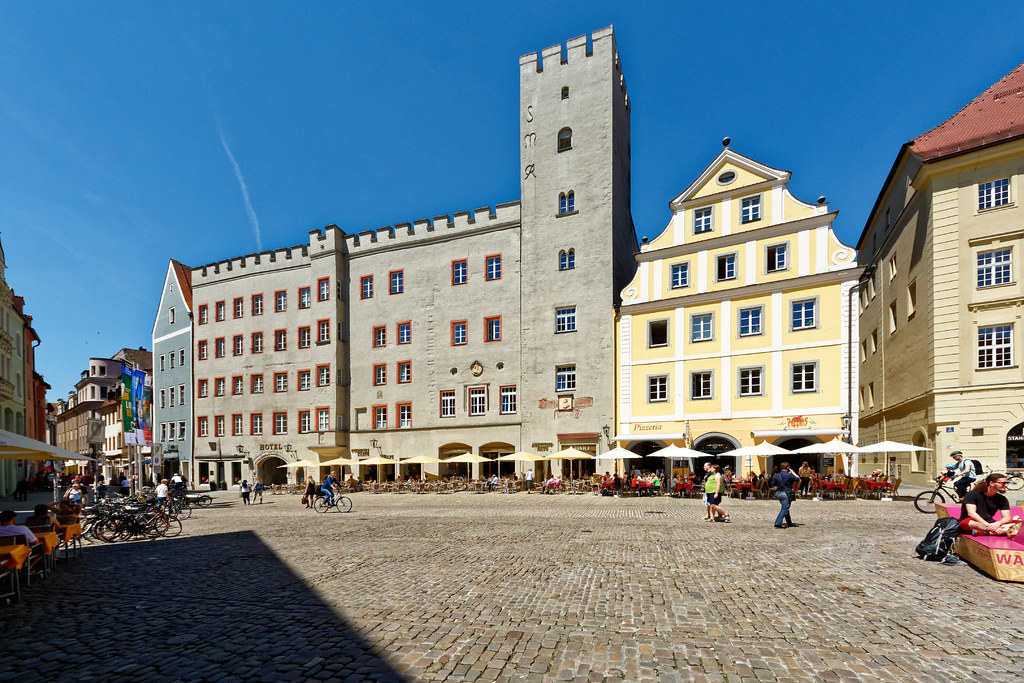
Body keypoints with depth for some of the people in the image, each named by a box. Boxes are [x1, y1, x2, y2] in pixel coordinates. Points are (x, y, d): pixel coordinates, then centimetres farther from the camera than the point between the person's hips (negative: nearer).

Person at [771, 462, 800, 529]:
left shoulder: (776, 476, 3)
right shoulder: (789, 475, -12)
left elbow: (773, 484, 11)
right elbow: (798, 479, 3)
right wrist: (792, 472, 14)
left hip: (778, 493, 6)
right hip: (786, 494, -6)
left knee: (785, 508, 19)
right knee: (785, 508, -5)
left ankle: (789, 523, 30)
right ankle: (778, 523, -14)